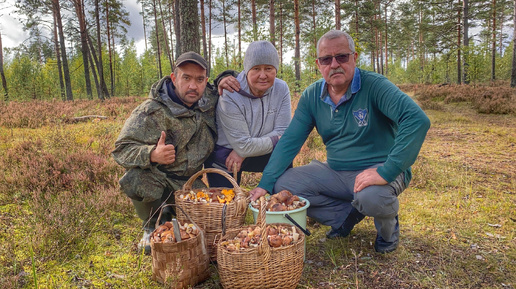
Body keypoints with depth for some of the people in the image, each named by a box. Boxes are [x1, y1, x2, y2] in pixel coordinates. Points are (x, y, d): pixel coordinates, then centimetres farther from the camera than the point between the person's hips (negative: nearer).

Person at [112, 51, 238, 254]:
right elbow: (121, 149, -21)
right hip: (156, 177, -4)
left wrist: (223, 80, -7)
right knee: (138, 180, -37)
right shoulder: (152, 112, -20)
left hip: (189, 182, 4)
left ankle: (170, 213, 22)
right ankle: (151, 227, -3)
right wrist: (152, 154, -42)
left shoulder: (208, 99, -4)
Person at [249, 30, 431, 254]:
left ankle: (388, 225, 2)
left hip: (378, 169, -5)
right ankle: (348, 215, 5)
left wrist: (386, 172, -36)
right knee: (282, 184, -10)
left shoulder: (374, 86, -16)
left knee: (371, 197, -38)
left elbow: (417, 120, -29)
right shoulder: (311, 96, 0)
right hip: (336, 172, 5)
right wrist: (265, 184, -12)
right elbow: (290, 141, -2)